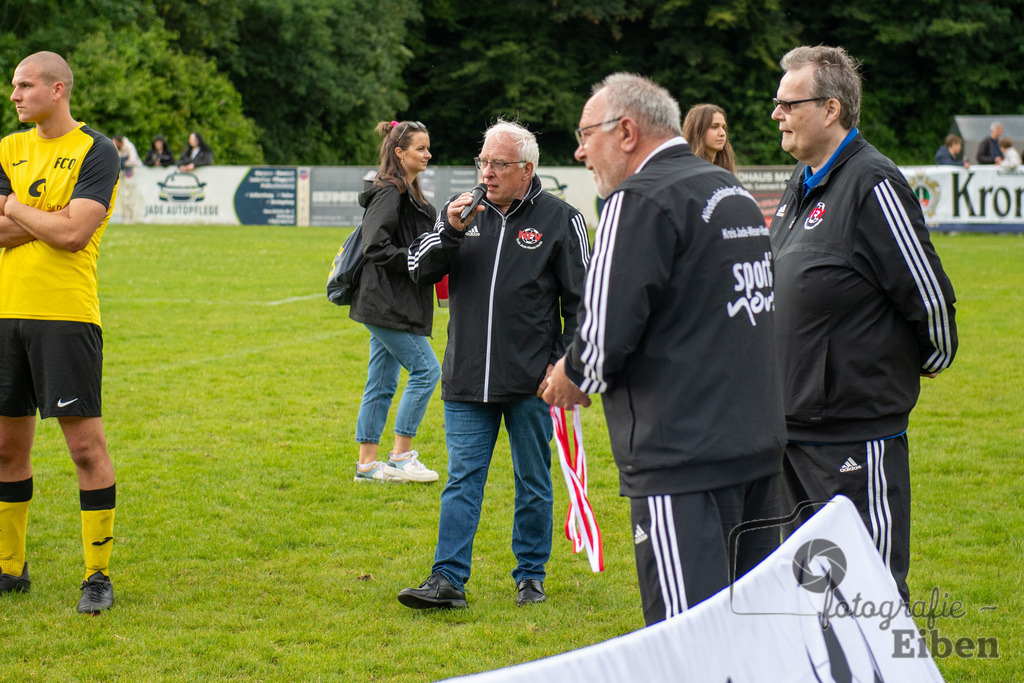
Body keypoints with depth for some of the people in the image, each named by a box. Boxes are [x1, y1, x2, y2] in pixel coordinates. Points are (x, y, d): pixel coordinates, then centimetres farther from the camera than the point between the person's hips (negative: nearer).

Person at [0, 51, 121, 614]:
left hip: (66, 314, -6)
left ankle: (98, 575, 2)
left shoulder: (96, 152, -4)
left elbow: (73, 233, -15)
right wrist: (46, 219, -10)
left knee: (85, 443, -5)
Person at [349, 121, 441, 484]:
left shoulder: (408, 192, 17)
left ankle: (367, 463, 15)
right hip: (386, 303, -10)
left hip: (389, 304, 10)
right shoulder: (389, 192, -14)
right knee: (425, 369, -8)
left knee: (381, 382, 11)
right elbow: (375, 247, -22)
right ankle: (400, 457, -3)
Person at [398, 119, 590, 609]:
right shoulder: (460, 211, 8)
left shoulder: (559, 219, -1)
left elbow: (581, 298, 0)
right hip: (466, 382, 2)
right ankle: (448, 579, 0)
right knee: (462, 480, 1)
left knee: (533, 484, 8)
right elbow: (419, 270, 4)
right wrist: (450, 232, -13)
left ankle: (531, 575, 20)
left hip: (531, 383, -2)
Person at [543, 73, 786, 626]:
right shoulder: (732, 191, 17)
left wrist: (572, 378, 5)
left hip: (684, 454, -9)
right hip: (759, 444, 9)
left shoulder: (641, 201, -10)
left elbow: (606, 334, -16)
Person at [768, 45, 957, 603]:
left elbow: (928, 292, -16)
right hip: (794, 423, 9)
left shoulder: (871, 185, -16)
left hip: (857, 430, -9)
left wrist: (932, 361, 0)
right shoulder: (802, 182, 12)